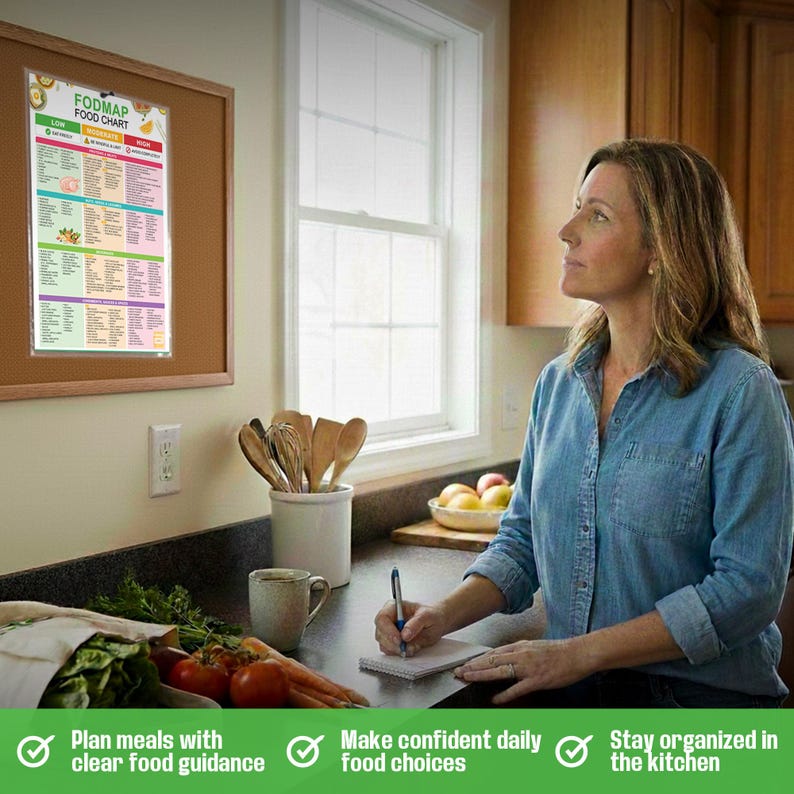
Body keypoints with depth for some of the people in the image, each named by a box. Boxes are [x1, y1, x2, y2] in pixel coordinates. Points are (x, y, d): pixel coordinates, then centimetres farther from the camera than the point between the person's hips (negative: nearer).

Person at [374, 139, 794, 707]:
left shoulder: (738, 389, -13)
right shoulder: (559, 381, 6)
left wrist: (580, 652, -19)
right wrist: (445, 615, -6)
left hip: (701, 699, -4)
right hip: (568, 691, 5)